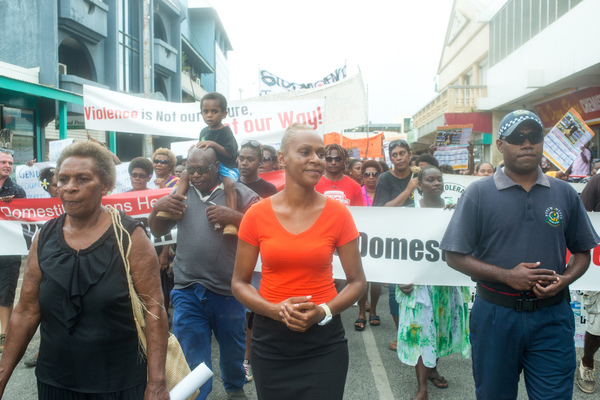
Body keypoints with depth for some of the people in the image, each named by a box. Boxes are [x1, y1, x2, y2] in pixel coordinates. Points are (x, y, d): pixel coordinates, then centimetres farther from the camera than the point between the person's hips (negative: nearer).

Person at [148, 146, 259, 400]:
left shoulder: (239, 194, -3)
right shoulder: (182, 193, 8)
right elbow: (157, 231, 14)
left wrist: (234, 217, -25)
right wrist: (158, 208, -8)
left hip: (227, 289, -1)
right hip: (187, 290, 2)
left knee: (232, 348, 19)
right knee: (191, 354, 11)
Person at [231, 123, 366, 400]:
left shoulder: (338, 214, -8)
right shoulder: (257, 215, -7)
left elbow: (357, 281, -1)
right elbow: (239, 283, 0)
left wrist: (323, 311, -16)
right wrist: (275, 310, -15)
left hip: (324, 341, -1)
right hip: (269, 338, 1)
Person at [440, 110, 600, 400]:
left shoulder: (564, 194, 5)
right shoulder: (478, 193, -5)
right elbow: (455, 256, -7)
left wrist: (565, 279, -9)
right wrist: (507, 276, -17)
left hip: (552, 317, 2)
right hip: (496, 313, -1)